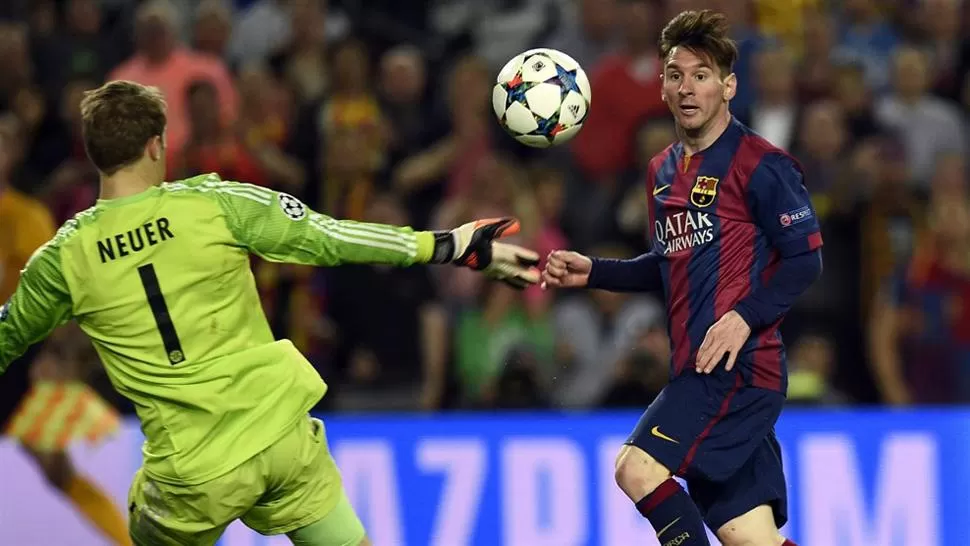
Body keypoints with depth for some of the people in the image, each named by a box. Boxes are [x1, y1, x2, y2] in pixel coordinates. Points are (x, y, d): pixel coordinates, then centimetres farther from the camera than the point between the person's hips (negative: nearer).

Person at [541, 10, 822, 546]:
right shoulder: (662, 171, 18)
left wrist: (745, 316, -22)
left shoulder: (760, 165, -6)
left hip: (740, 363, -8)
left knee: (638, 467, -20)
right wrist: (591, 273, 17)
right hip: (695, 369, 8)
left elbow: (805, 258, -10)